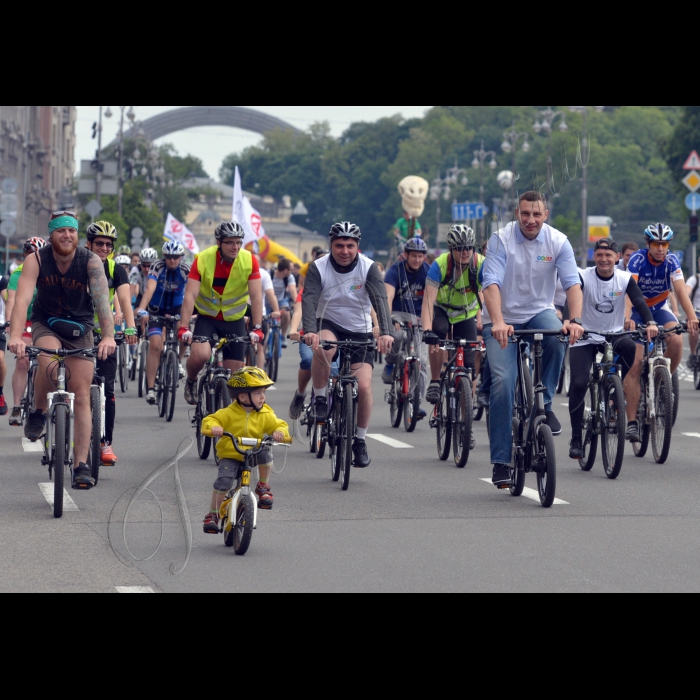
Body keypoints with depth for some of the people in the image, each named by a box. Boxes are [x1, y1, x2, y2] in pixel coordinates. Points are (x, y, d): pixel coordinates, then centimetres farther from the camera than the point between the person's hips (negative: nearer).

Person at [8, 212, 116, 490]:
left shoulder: (91, 261, -19)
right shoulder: (36, 260, -19)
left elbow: (102, 299, -31)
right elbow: (22, 299, -30)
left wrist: (108, 336, -47)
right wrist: (16, 336, -47)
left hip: (80, 328, 1)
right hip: (45, 324, -1)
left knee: (82, 395, -7)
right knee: (48, 363, -34)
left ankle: (81, 465, -5)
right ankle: (38, 413, -5)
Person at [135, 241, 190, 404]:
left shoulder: (186, 270, -17)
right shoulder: (158, 267, -21)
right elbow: (150, 288, -34)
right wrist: (141, 309, -49)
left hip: (176, 308, 1)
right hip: (157, 309, -1)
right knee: (155, 345, -16)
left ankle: (178, 362, 2)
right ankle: (150, 388, -13)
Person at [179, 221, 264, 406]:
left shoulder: (249, 261, -15)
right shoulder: (203, 260, -19)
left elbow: (256, 296, -16)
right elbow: (190, 295, -23)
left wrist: (257, 328, -26)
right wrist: (184, 327, -32)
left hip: (235, 320, 2)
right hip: (207, 317, -2)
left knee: (233, 374, -1)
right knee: (200, 354, -27)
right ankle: (191, 382, 6)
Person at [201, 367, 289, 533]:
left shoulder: (265, 415, -2)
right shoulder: (229, 414, -10)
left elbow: (280, 425, -3)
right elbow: (209, 420, -10)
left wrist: (280, 432, -27)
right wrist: (214, 427, -33)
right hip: (230, 455, -2)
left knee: (265, 453, -31)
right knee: (224, 481, -23)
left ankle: (263, 486, -4)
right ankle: (213, 514, -2)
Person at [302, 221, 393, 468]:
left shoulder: (368, 268, -14)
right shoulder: (318, 268, -14)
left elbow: (380, 300, -26)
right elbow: (309, 300, -27)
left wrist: (386, 332, -44)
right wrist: (310, 331, -46)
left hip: (360, 331, 1)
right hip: (329, 325, -1)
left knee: (364, 386, -15)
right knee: (322, 348, -37)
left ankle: (360, 441, 5)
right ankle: (320, 400, -15)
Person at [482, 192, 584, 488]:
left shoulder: (558, 242, -7)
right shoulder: (501, 240, -13)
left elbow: (572, 283, -15)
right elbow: (491, 284, -23)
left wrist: (575, 321, -33)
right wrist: (498, 322, -39)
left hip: (540, 312, 2)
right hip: (505, 320, -1)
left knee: (557, 337, -34)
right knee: (503, 382, -16)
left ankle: (544, 403, -11)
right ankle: (500, 460, -8)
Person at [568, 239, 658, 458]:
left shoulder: (625, 279, -5)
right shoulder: (583, 277, -10)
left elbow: (639, 301, -18)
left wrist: (650, 322, -37)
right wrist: (568, 321, -45)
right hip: (585, 338, -2)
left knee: (630, 347, -29)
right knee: (579, 384, -14)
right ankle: (576, 439, -3)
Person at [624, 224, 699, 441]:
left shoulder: (671, 261, -15)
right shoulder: (638, 260, -22)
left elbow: (681, 290, -26)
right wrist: (627, 319, -52)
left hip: (659, 309, 2)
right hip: (637, 311, -2)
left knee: (676, 341, -28)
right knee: (636, 363, -15)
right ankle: (632, 422, -14)